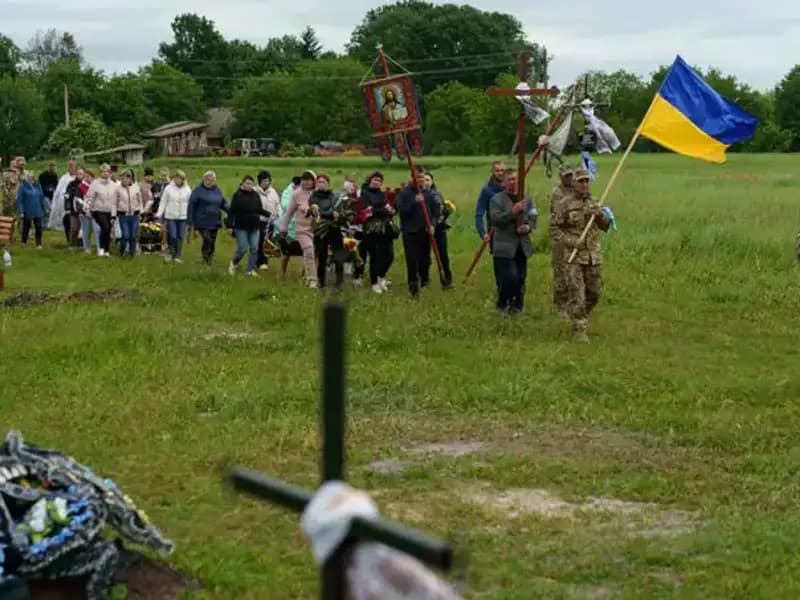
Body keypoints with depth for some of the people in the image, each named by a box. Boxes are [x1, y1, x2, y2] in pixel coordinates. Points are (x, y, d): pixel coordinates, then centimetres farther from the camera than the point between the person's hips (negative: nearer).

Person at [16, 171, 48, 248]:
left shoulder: (37, 185, 1)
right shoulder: (22, 186, -13)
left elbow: (41, 197, 10)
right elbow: (19, 200, -14)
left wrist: (44, 207, 11)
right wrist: (20, 211, -18)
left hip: (37, 212, 3)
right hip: (27, 212, -3)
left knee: (39, 227, -1)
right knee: (26, 228, 10)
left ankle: (39, 244, 7)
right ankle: (24, 243, 26)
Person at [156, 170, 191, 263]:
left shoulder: (187, 190, 3)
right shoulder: (168, 188, -2)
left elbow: (190, 203, 7)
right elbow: (163, 202, 2)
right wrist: (159, 214, -4)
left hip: (183, 217, 2)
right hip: (171, 217, -2)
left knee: (180, 237, 3)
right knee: (173, 237, -4)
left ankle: (178, 256, 13)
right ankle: (170, 253, 17)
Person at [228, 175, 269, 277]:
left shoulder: (255, 195, 8)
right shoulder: (237, 196, -5)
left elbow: (260, 210, 17)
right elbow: (231, 212, -6)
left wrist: (269, 214, 2)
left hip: (254, 227, 4)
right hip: (241, 227, -4)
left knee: (254, 248, 1)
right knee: (242, 248, -6)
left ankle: (252, 270, 9)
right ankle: (233, 264, 20)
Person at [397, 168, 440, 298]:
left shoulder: (428, 194, 7)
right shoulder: (404, 193, -3)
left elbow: (436, 211, 11)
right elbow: (401, 210, -15)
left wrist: (432, 224, -5)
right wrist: (415, 202, -25)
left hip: (425, 232, 4)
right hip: (410, 233, -3)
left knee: (425, 260, 11)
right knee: (412, 261, -8)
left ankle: (424, 279, 37)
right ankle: (413, 288, -4)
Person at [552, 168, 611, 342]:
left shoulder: (593, 202, 8)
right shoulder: (565, 204, -6)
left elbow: (605, 227, 13)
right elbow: (557, 230, -3)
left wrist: (602, 216, -8)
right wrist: (571, 241, -18)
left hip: (593, 254, 5)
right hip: (573, 256, -5)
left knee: (594, 293, 12)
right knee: (578, 294, -7)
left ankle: (579, 316, 36)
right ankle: (579, 330, 2)